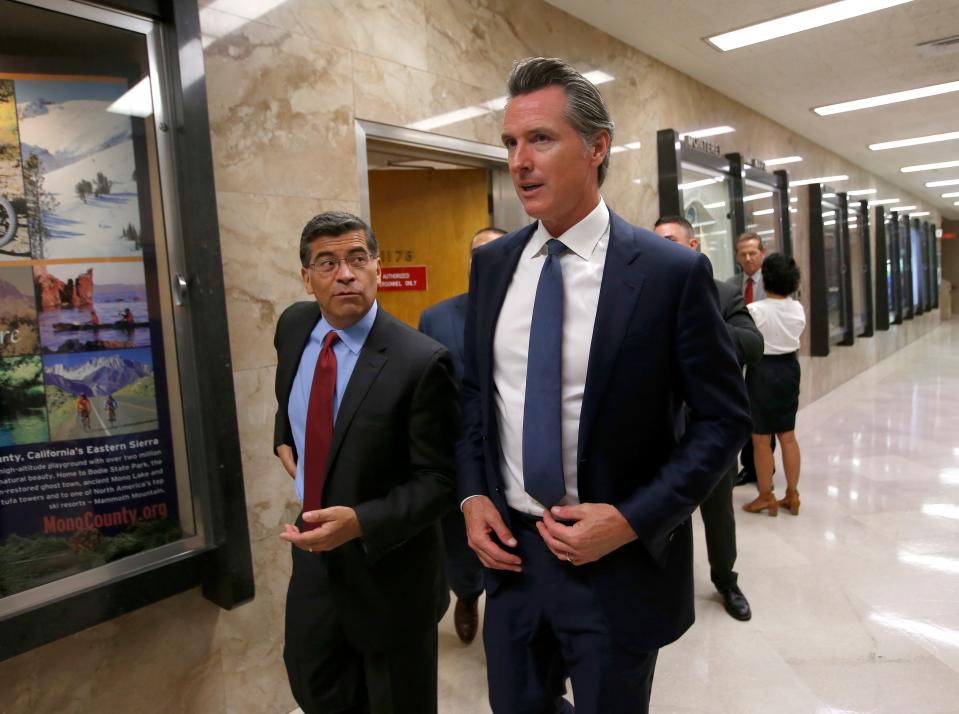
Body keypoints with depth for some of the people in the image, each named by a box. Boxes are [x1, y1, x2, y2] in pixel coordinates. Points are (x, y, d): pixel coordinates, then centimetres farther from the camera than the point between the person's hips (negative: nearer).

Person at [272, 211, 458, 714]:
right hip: (313, 548, 6)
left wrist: (361, 523, -32)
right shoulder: (294, 326, -4)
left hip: (386, 564, -5)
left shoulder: (420, 362, -24)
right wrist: (284, 438, 7)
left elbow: (437, 480, -20)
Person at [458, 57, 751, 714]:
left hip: (620, 559, -3)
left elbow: (725, 417, -8)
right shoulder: (491, 264, 1)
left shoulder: (673, 272, -14)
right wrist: (472, 495, -3)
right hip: (508, 547, 4)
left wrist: (633, 520, -16)